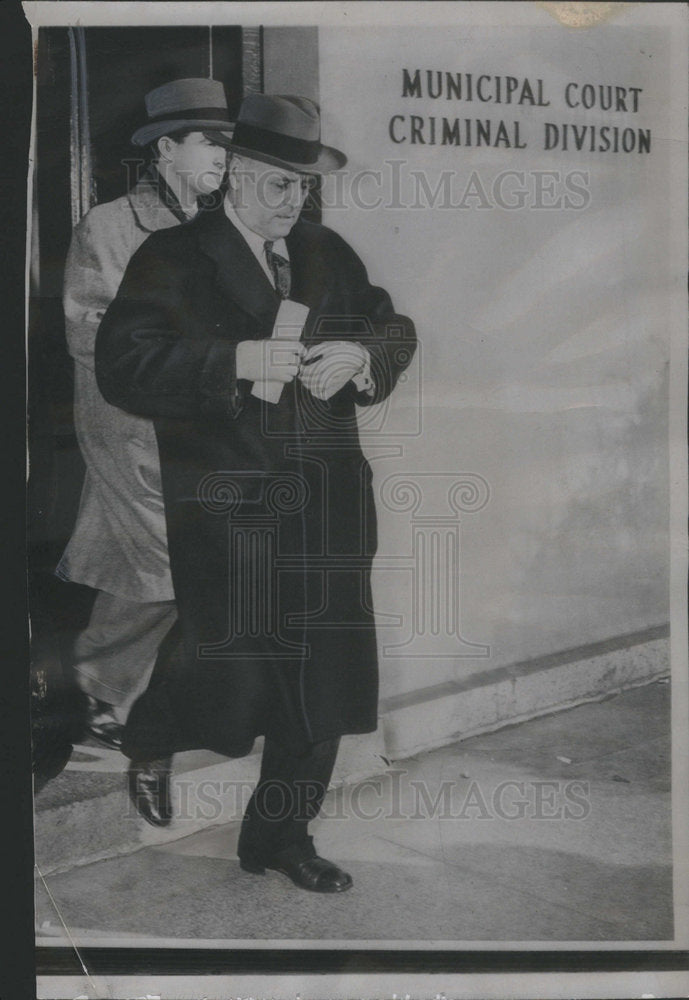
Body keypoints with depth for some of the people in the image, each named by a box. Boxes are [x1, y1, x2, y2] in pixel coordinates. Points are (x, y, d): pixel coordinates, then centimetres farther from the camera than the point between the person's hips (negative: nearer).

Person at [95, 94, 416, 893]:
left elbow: (394, 329, 16)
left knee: (324, 681, 10)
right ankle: (148, 739, 33)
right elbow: (123, 368, -14)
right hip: (229, 512, -5)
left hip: (328, 507, 6)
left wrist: (360, 356, -7)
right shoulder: (173, 260, -3)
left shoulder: (327, 254, 14)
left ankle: (279, 836, 32)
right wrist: (237, 361, -24)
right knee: (236, 682, -4)